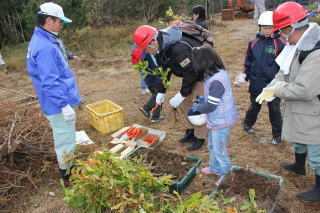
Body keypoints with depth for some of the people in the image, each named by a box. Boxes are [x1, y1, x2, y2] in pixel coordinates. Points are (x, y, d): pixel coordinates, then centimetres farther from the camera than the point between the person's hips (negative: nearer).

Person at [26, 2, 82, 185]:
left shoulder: (44, 40, 9)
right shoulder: (45, 47, -25)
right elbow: (50, 82, -27)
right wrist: (65, 105, -25)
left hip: (60, 100, 11)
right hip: (59, 104, -11)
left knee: (64, 137, 24)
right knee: (65, 139, 3)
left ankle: (67, 165, 43)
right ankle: (67, 175, 18)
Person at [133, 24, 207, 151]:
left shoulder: (178, 48, -38)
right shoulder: (160, 47, -7)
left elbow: (191, 73, -31)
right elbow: (165, 70, 4)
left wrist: (182, 95, -24)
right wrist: (161, 91, 1)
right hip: (190, 73, 9)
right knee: (185, 102, 12)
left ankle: (200, 137, 13)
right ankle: (191, 131, 28)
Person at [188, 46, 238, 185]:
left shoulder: (217, 81, -30)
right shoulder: (217, 73, 1)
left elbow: (210, 106, -25)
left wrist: (195, 108, -10)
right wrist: (201, 102, 1)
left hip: (221, 121, -10)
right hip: (216, 119, 10)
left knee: (219, 149, 7)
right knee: (212, 145, 25)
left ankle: (227, 175, 27)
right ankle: (214, 168, 44)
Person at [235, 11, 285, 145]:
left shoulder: (279, 43, -7)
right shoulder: (254, 43, 0)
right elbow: (248, 61, 10)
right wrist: (244, 75, 0)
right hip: (256, 83, 2)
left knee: (274, 110, 8)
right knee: (254, 106, 19)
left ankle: (277, 135, 26)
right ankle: (248, 124, 45)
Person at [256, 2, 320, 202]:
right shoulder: (299, 45, 1)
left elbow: (303, 90, -34)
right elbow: (284, 72, 8)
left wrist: (277, 89, -20)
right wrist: (270, 88, -8)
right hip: (300, 110, 10)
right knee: (299, 139, 30)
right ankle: (299, 166, 57)